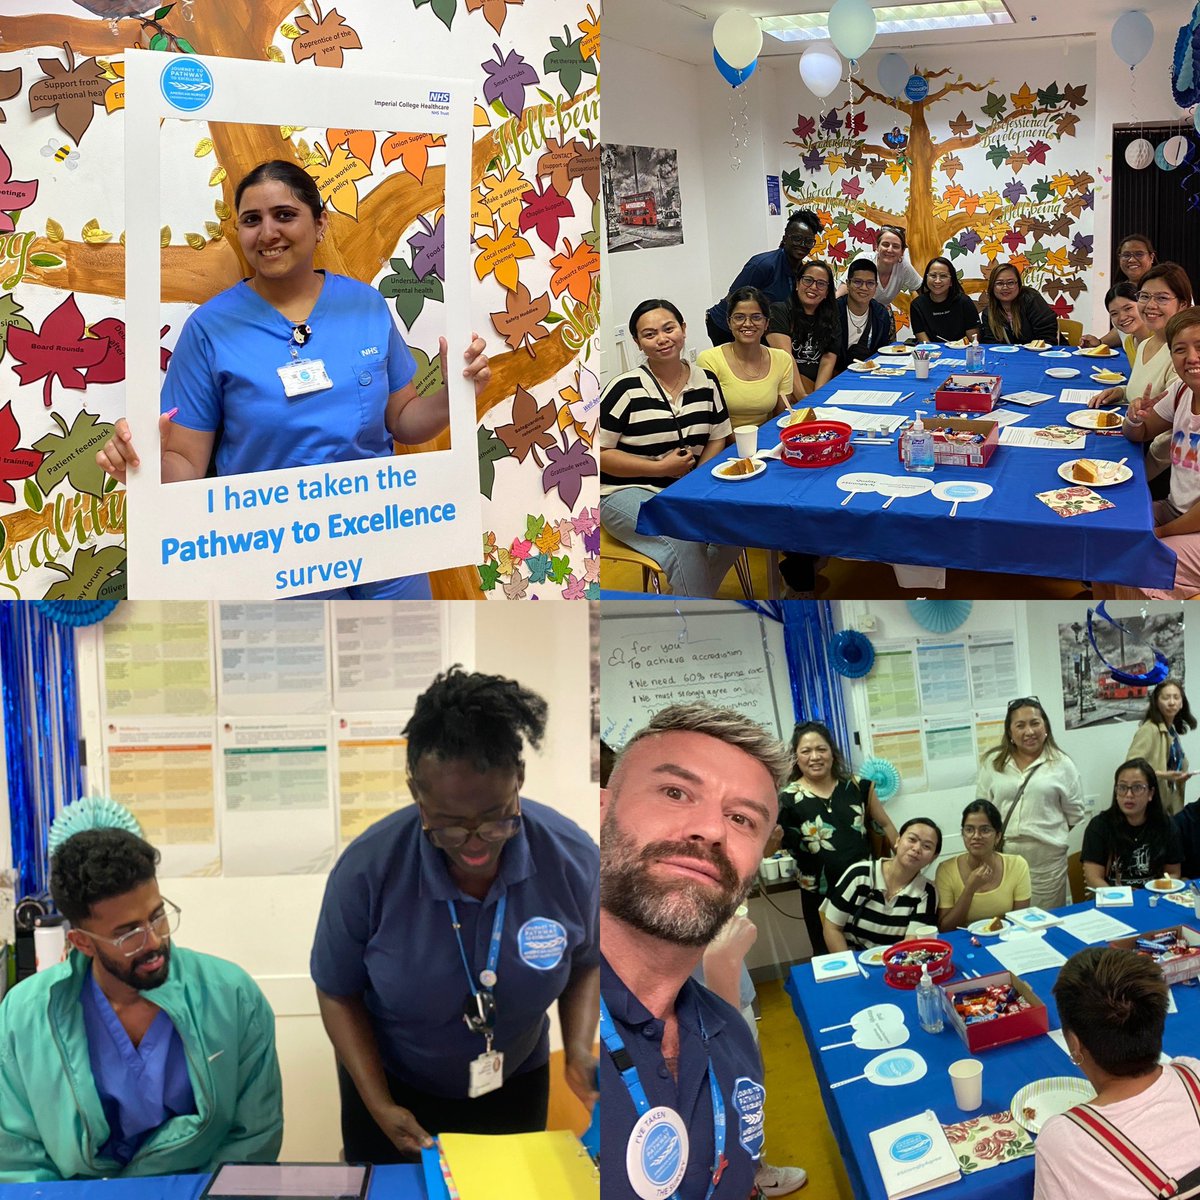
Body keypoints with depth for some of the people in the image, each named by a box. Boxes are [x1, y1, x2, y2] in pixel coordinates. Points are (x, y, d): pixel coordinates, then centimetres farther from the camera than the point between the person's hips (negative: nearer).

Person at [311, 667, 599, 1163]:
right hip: (392, 1086, -2)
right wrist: (378, 1103, -19)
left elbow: (585, 963, -3)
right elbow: (338, 991, -12)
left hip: (514, 1086, 2)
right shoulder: (367, 870, -28)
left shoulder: (572, 858, -23)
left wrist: (579, 1050, -19)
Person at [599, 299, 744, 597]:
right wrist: (661, 468, -16)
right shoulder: (626, 389, -10)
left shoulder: (706, 381, 6)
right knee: (683, 540, -31)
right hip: (628, 491, -5)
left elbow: (718, 438, 11)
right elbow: (599, 453, -10)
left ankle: (686, 598, -3)